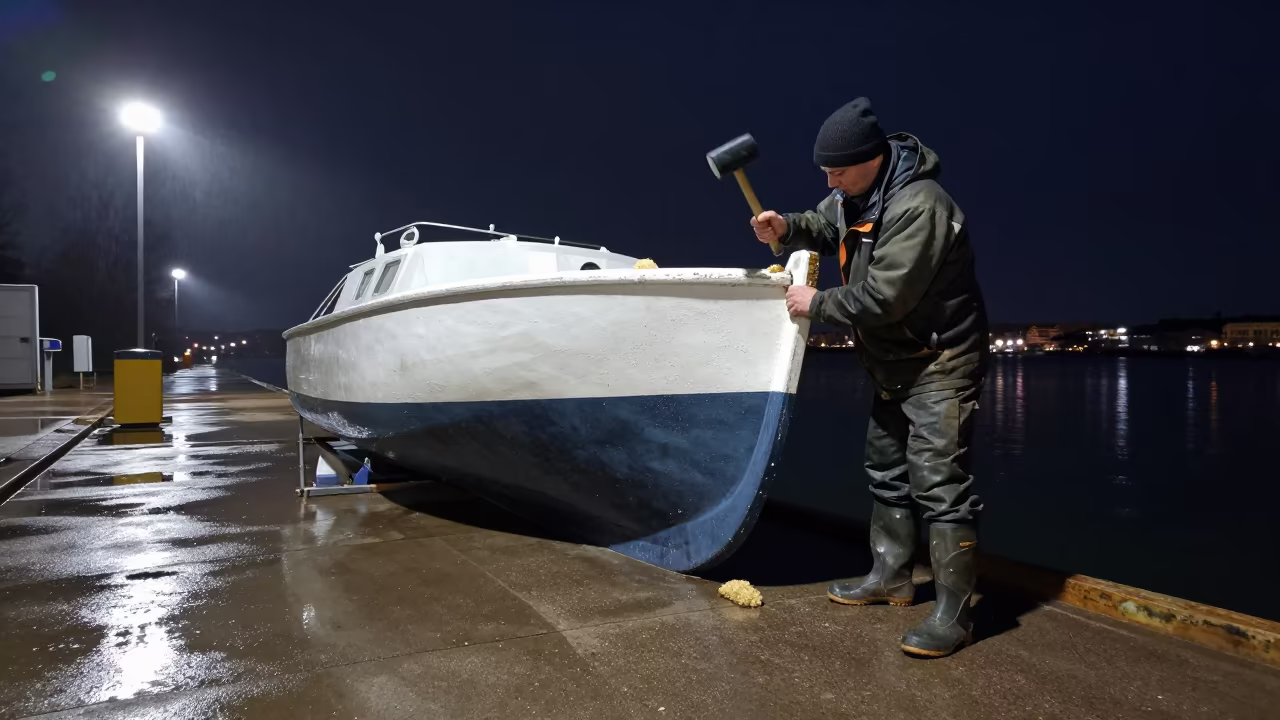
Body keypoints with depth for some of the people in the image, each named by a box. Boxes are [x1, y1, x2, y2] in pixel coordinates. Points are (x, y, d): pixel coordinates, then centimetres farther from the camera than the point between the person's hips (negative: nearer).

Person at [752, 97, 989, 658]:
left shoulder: (919, 205, -26)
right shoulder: (853, 194, 3)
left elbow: (883, 297, -30)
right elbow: (822, 227, 20)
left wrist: (816, 303, -16)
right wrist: (785, 228, -3)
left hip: (940, 363, -10)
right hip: (894, 364, 10)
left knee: (938, 481, -11)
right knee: (886, 470, 17)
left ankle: (953, 613, -2)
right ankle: (890, 575, 31)